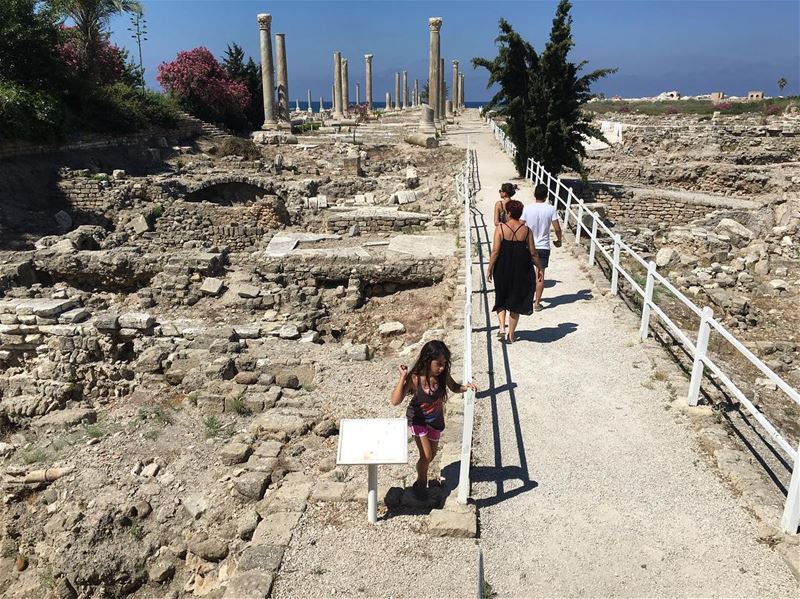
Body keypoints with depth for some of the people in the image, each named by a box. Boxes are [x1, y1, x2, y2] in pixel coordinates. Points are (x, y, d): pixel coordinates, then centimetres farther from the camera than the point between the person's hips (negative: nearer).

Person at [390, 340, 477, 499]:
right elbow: (395, 401, -35)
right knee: (426, 456, -8)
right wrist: (403, 377, -41)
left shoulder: (443, 375, -22)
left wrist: (466, 387, -22)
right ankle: (420, 483, 22)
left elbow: (454, 388, -1)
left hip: (436, 420, 4)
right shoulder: (414, 378, -31)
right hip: (417, 420, -4)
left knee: (432, 455, 18)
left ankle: (422, 477, 48)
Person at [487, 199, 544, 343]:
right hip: (521, 270, 2)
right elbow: (533, 253, 0)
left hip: (502, 268, -1)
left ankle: (502, 328, 6)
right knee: (516, 300, 13)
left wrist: (490, 269, -2)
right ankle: (510, 335, 19)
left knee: (501, 299, 20)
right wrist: (540, 268, 13)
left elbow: (495, 251, -12)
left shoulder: (500, 228, -10)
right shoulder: (526, 230, -3)